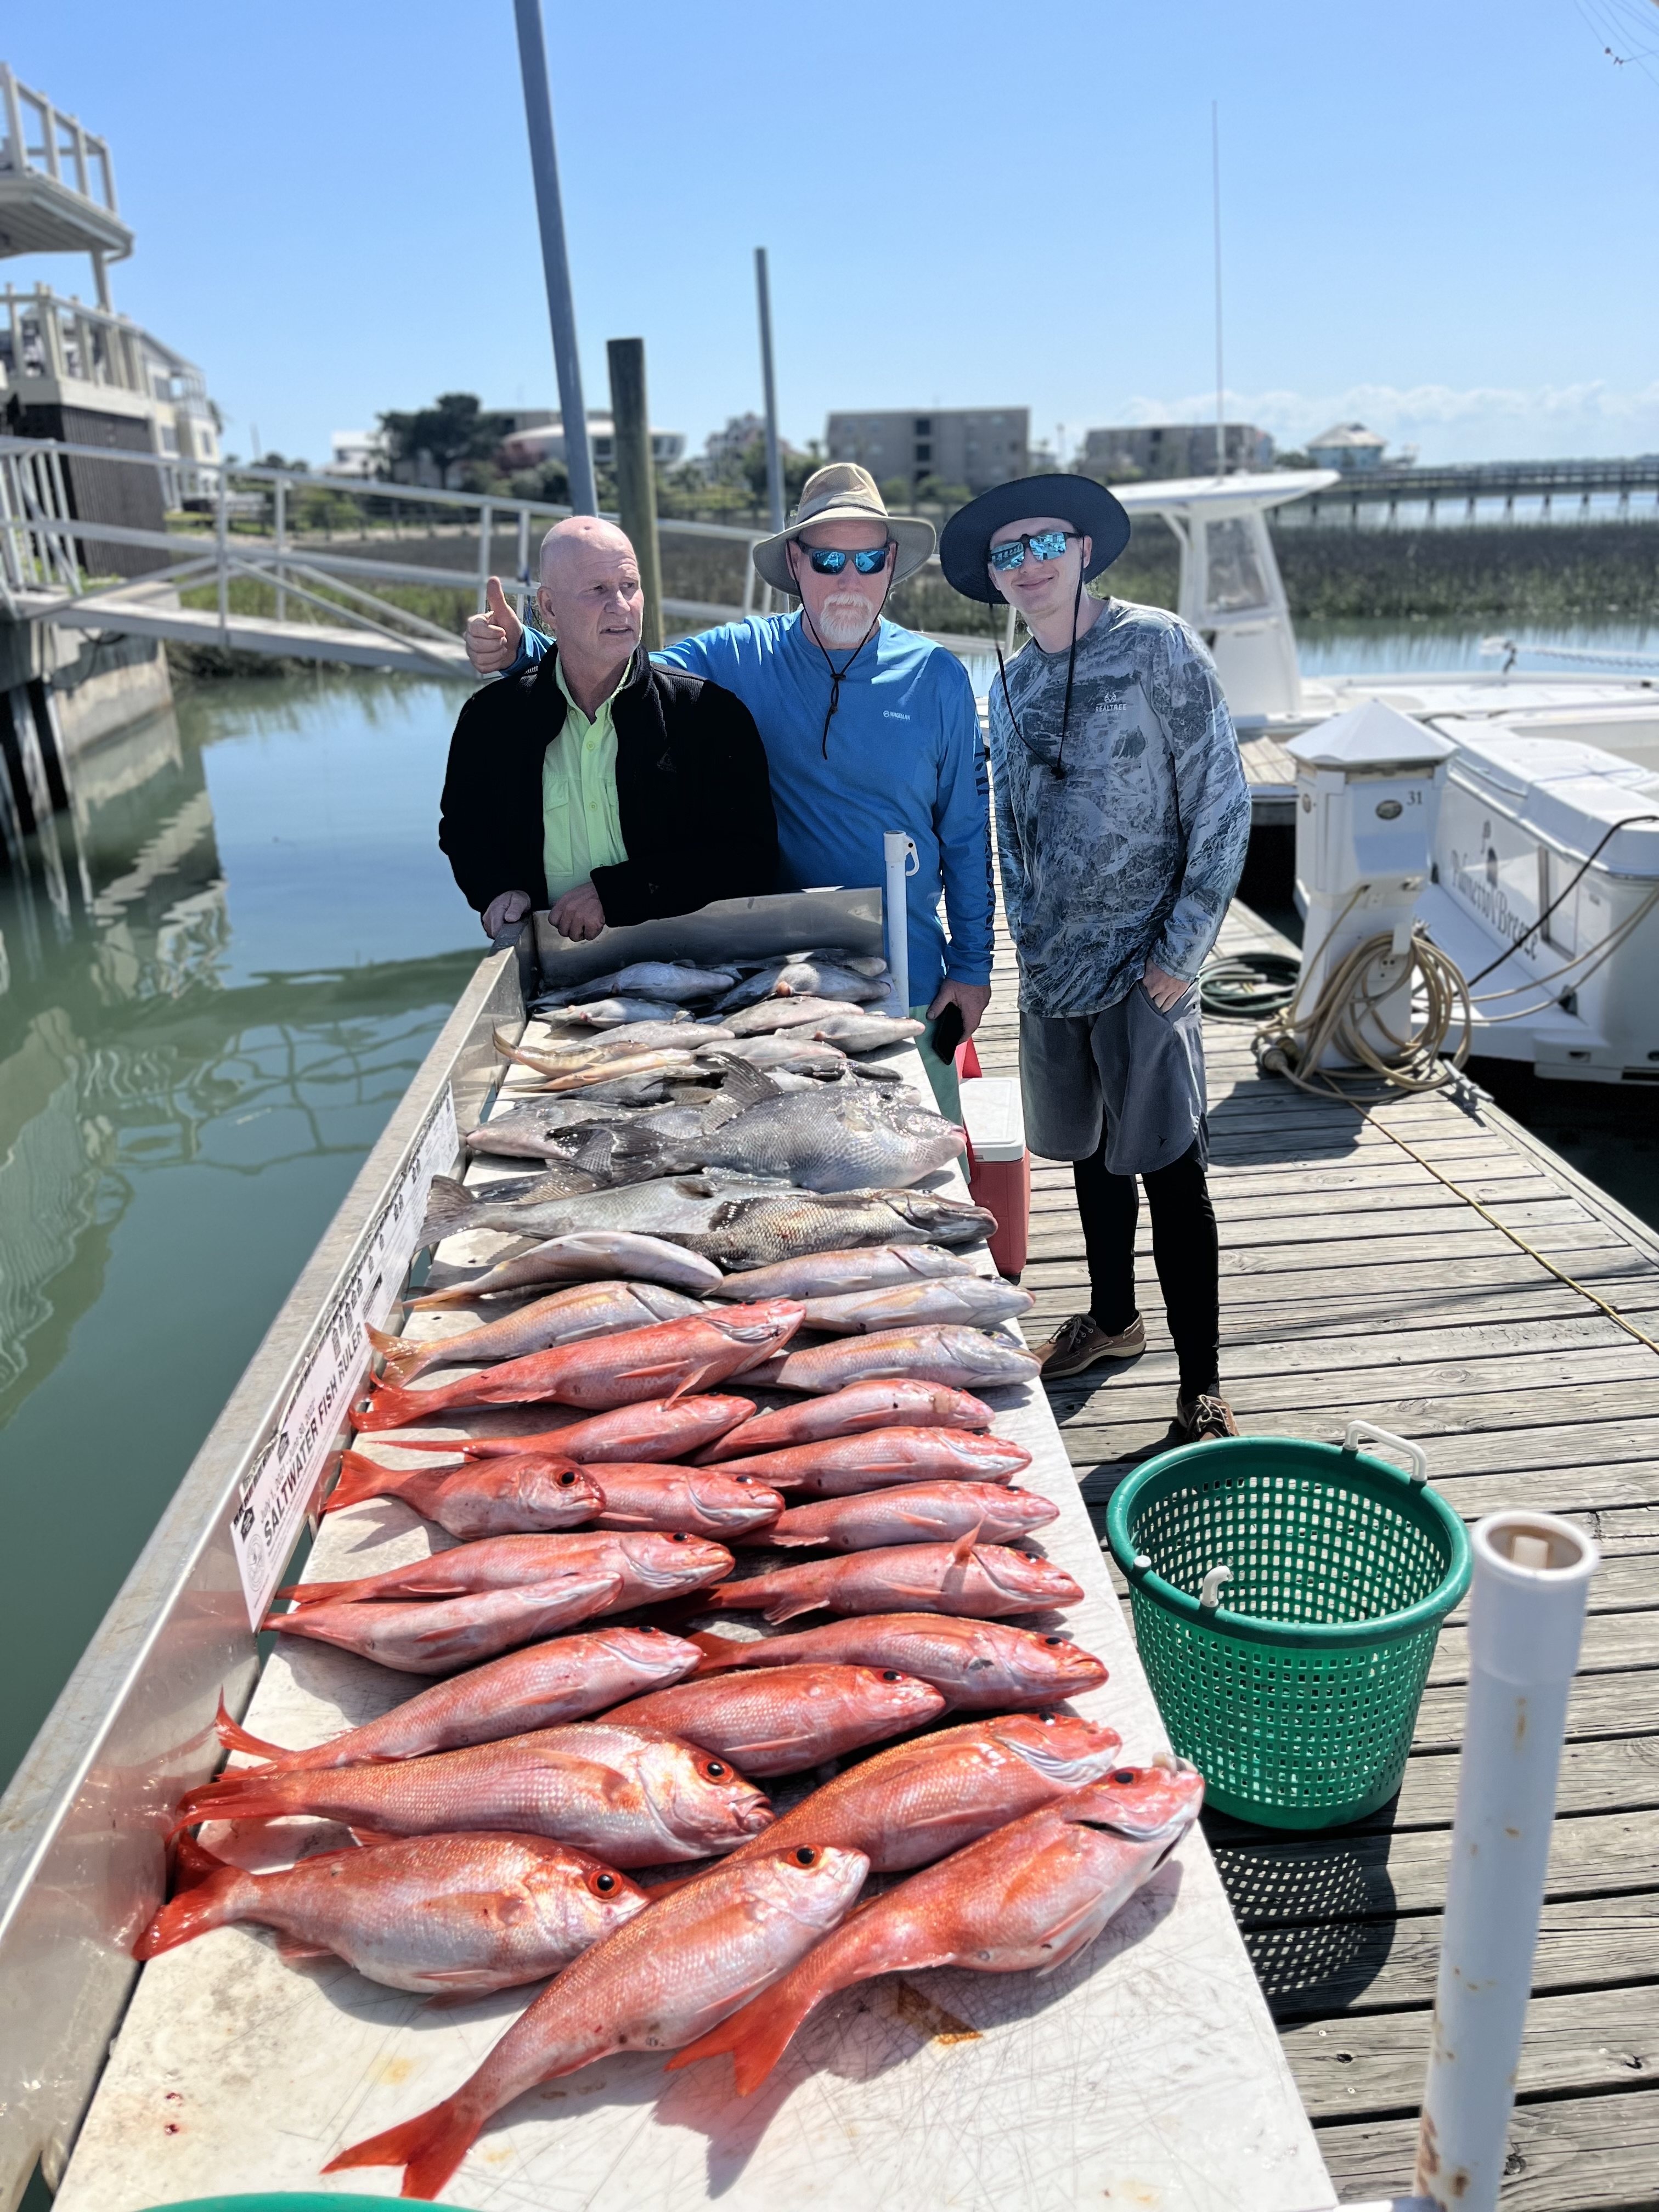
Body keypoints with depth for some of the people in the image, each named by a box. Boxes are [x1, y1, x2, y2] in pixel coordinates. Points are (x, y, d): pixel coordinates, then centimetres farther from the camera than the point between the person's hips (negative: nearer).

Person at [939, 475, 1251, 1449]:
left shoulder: (1157, 646, -8)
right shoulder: (1012, 686, 10)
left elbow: (1222, 802, -10)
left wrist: (1180, 950, -13)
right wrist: (1030, 936, 9)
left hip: (1142, 965, -6)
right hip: (1053, 966, 6)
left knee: (1171, 1169, -3)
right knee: (1090, 1151, 18)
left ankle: (1203, 1387, 6)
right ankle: (1114, 1319, 37)